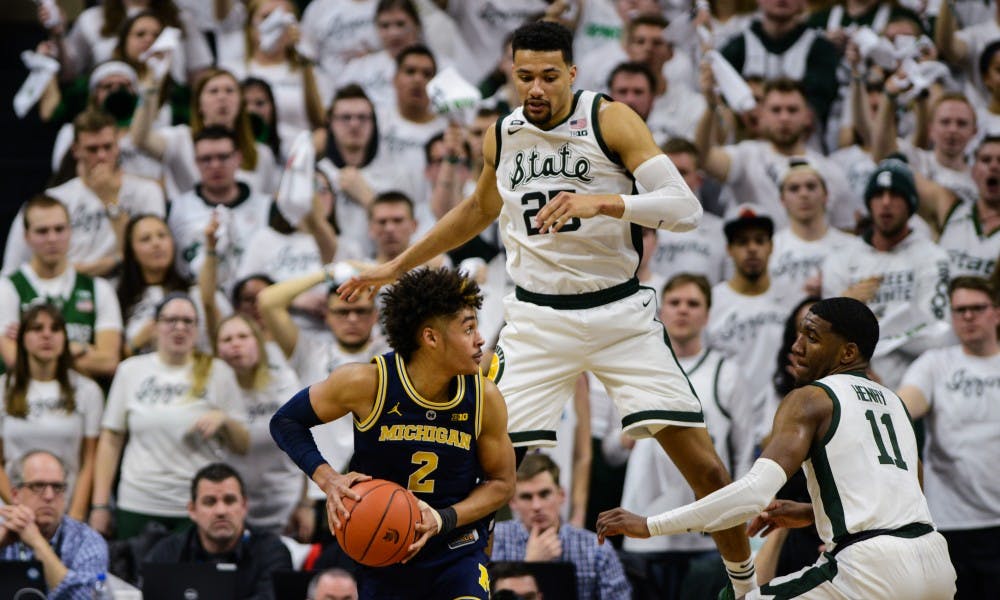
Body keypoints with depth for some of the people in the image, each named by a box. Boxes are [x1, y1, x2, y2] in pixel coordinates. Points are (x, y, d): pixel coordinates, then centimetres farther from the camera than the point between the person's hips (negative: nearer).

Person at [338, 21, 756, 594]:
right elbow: (479, 209, 25)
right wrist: (398, 266, 27)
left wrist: (601, 202, -34)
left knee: (703, 464, -6)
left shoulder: (610, 120, -11)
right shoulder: (502, 136, 3)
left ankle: (747, 582, 15)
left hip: (620, 312, -3)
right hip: (538, 320, 3)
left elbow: (686, 208, -20)